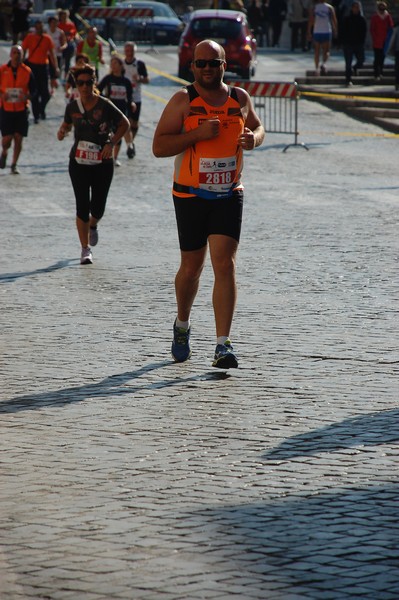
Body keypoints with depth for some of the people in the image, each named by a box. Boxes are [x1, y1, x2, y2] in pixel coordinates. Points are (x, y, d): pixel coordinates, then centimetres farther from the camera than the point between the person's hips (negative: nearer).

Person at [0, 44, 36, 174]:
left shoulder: (27, 71, 1)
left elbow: (33, 90, 6)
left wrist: (26, 96, -15)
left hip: (21, 109, 1)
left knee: (18, 138, 0)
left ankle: (14, 165, 13)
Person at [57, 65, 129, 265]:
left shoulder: (105, 105, -9)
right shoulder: (72, 107, -1)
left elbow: (124, 123, 1)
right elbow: (67, 124, 17)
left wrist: (111, 143, -10)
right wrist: (62, 132, -7)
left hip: (103, 162, -1)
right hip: (79, 162, 1)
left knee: (98, 207, 2)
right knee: (82, 207, -4)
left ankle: (92, 226, 40)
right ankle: (85, 249, 7)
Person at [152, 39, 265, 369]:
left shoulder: (240, 98, 4)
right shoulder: (183, 100, -6)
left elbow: (258, 126, 23)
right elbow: (159, 146, -10)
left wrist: (254, 138, -1)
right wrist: (198, 134, -22)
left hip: (229, 196, 1)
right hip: (190, 196, -1)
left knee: (225, 266, -11)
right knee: (191, 267, 10)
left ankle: (223, 346, -14)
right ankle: (182, 326, 39)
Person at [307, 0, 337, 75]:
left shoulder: (314, 8, 1)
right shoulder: (329, 8, 0)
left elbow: (310, 21, -2)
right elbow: (334, 20, -3)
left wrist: (309, 33, 4)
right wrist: (335, 31, 8)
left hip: (316, 32, 1)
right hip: (327, 32, -1)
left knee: (317, 51, 12)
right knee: (326, 51, 5)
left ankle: (316, 68, 10)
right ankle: (324, 63, -22)